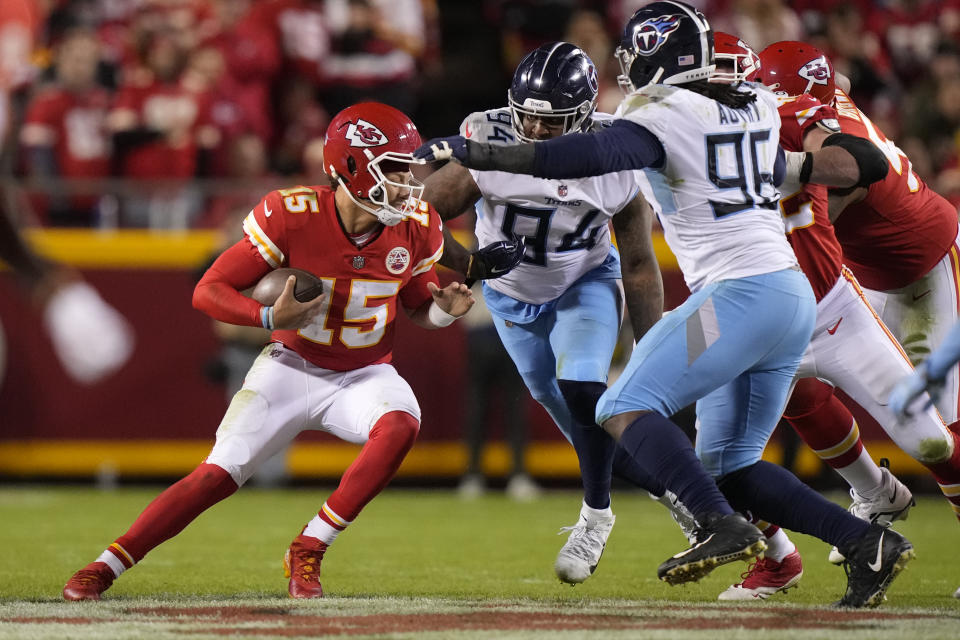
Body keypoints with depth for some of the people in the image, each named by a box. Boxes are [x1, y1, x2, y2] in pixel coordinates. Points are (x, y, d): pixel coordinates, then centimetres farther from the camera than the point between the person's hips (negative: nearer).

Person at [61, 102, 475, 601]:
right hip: (293, 367, -2)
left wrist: (444, 310, -15)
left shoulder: (416, 227, -10)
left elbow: (417, 306, 8)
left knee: (401, 425, -31)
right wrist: (270, 318, -34)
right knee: (218, 475, -13)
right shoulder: (291, 216, -22)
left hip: (364, 374, 2)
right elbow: (208, 291, -17)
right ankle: (105, 567, 1)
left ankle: (308, 551, -19)